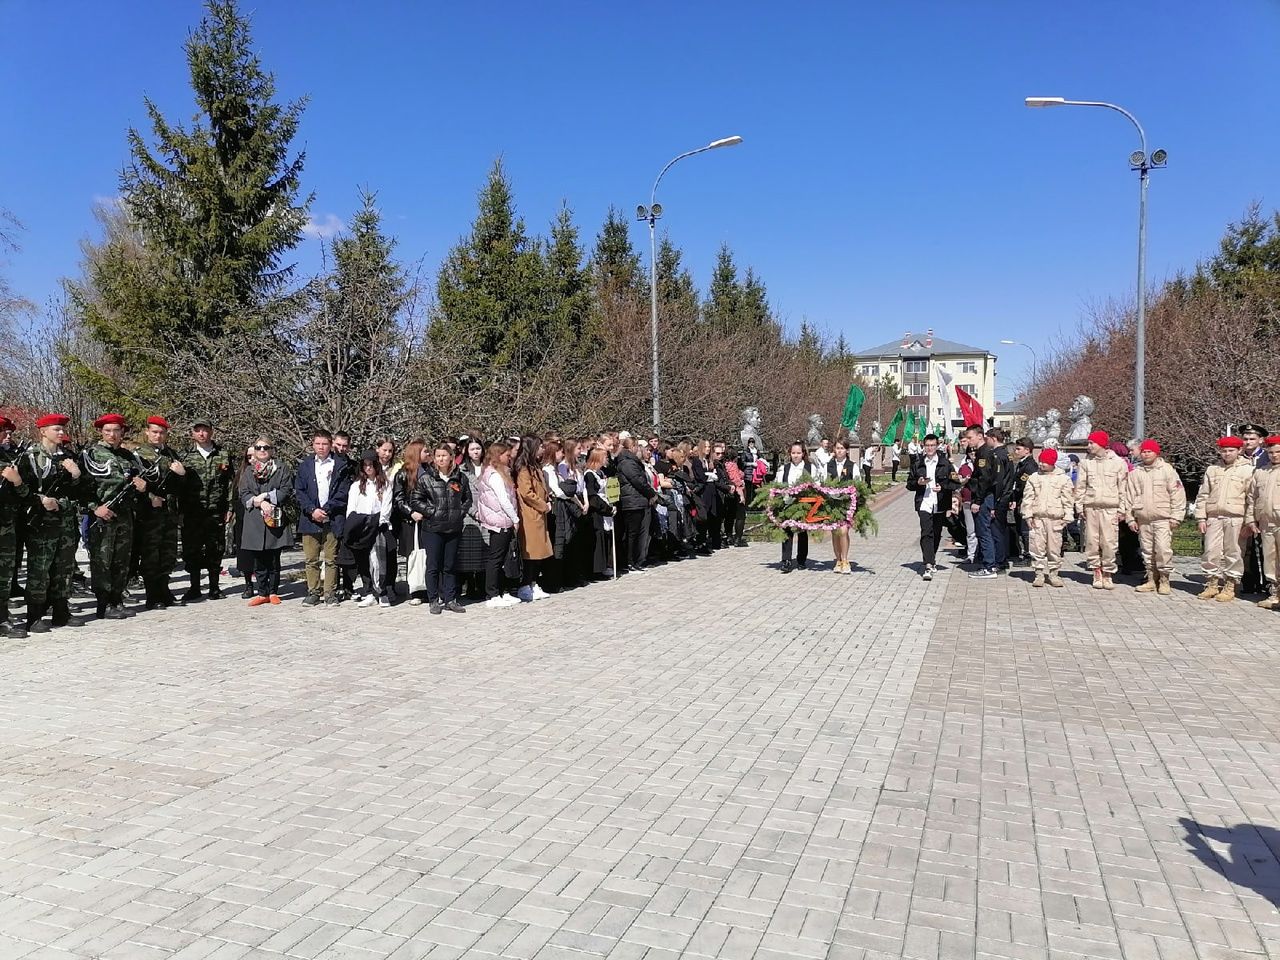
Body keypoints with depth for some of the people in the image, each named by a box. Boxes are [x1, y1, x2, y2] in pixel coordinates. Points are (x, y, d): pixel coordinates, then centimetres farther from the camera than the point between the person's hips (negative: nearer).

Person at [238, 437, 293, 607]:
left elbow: (286, 491, -3)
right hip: (255, 521, 2)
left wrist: (266, 496, -12)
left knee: (274, 560, 2)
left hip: (276, 518, -2)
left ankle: (273, 592, 12)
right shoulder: (248, 471, 14)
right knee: (259, 561, 4)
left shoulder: (282, 468, 6)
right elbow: (243, 494, 4)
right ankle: (262, 593, 11)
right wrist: (260, 503, -12)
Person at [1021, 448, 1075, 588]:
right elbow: (1027, 498, 7)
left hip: (1055, 518, -1)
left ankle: (1053, 573, 14)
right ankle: (1039, 574, 8)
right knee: (1037, 547, 0)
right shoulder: (1033, 478, 9)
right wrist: (1028, 515, -1)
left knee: (1055, 548, 3)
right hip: (1037, 518, 1)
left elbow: (1068, 499, 5)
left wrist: (1067, 517, -1)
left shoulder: (1063, 479, 5)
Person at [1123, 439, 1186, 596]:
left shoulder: (1167, 469, 1)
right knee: (1147, 551, 8)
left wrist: (1176, 516, -5)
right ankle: (1152, 580, 17)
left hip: (1163, 518, -4)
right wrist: (1130, 518, 7)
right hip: (1143, 519, 4)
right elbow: (1129, 496, 12)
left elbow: (1177, 493, -1)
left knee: (1163, 549, -12)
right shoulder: (1135, 472, 9)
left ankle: (1164, 580, -2)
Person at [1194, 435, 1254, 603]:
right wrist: (1201, 518, 6)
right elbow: (1202, 495, 14)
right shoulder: (1212, 469, 14)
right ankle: (1213, 584, 14)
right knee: (1211, 551, 2)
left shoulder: (1247, 469, 4)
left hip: (1235, 518, -3)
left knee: (1233, 553, 0)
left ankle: (1230, 587, 9)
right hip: (1213, 517, 3)